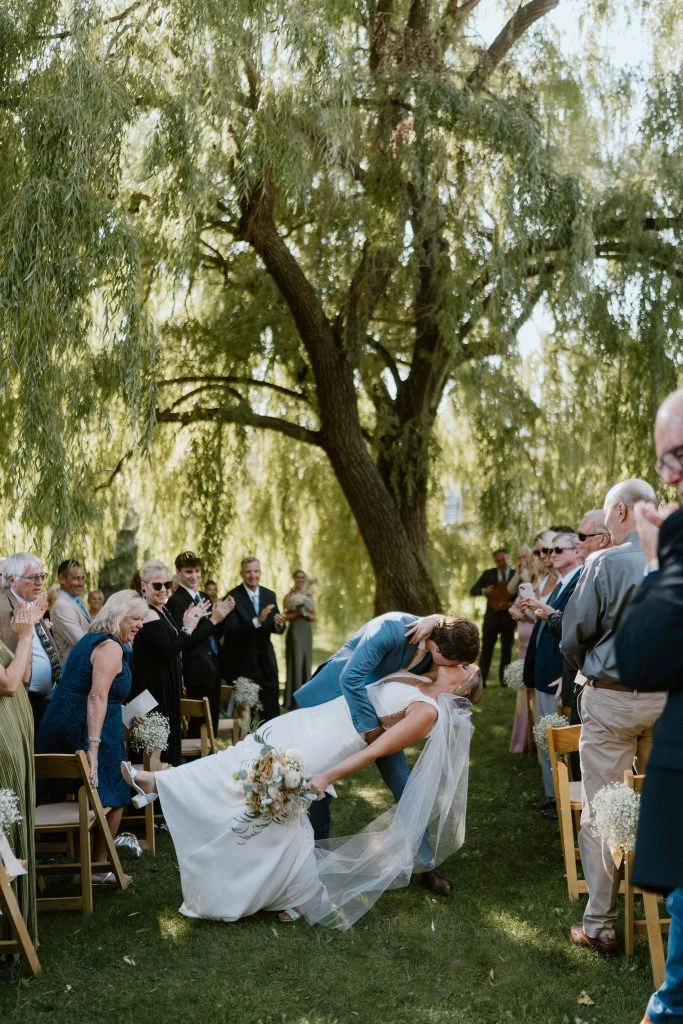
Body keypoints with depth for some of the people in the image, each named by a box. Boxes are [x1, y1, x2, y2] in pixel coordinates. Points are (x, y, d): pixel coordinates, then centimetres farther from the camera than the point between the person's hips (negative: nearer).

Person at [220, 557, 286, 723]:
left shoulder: (269, 595, 5)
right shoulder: (233, 597, -12)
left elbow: (279, 628, 7)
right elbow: (231, 631, -22)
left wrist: (279, 624, -18)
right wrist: (257, 621, -34)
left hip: (266, 660, 5)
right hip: (243, 663, -5)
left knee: (272, 709, 7)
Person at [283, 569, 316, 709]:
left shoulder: (309, 595, 11)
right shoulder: (289, 596, -2)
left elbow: (314, 617, 9)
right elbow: (285, 616, -7)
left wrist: (306, 613, -11)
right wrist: (297, 613, -21)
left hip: (307, 631, 5)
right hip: (294, 631, -5)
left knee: (306, 663, 6)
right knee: (295, 663, -6)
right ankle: (293, 701, -3)